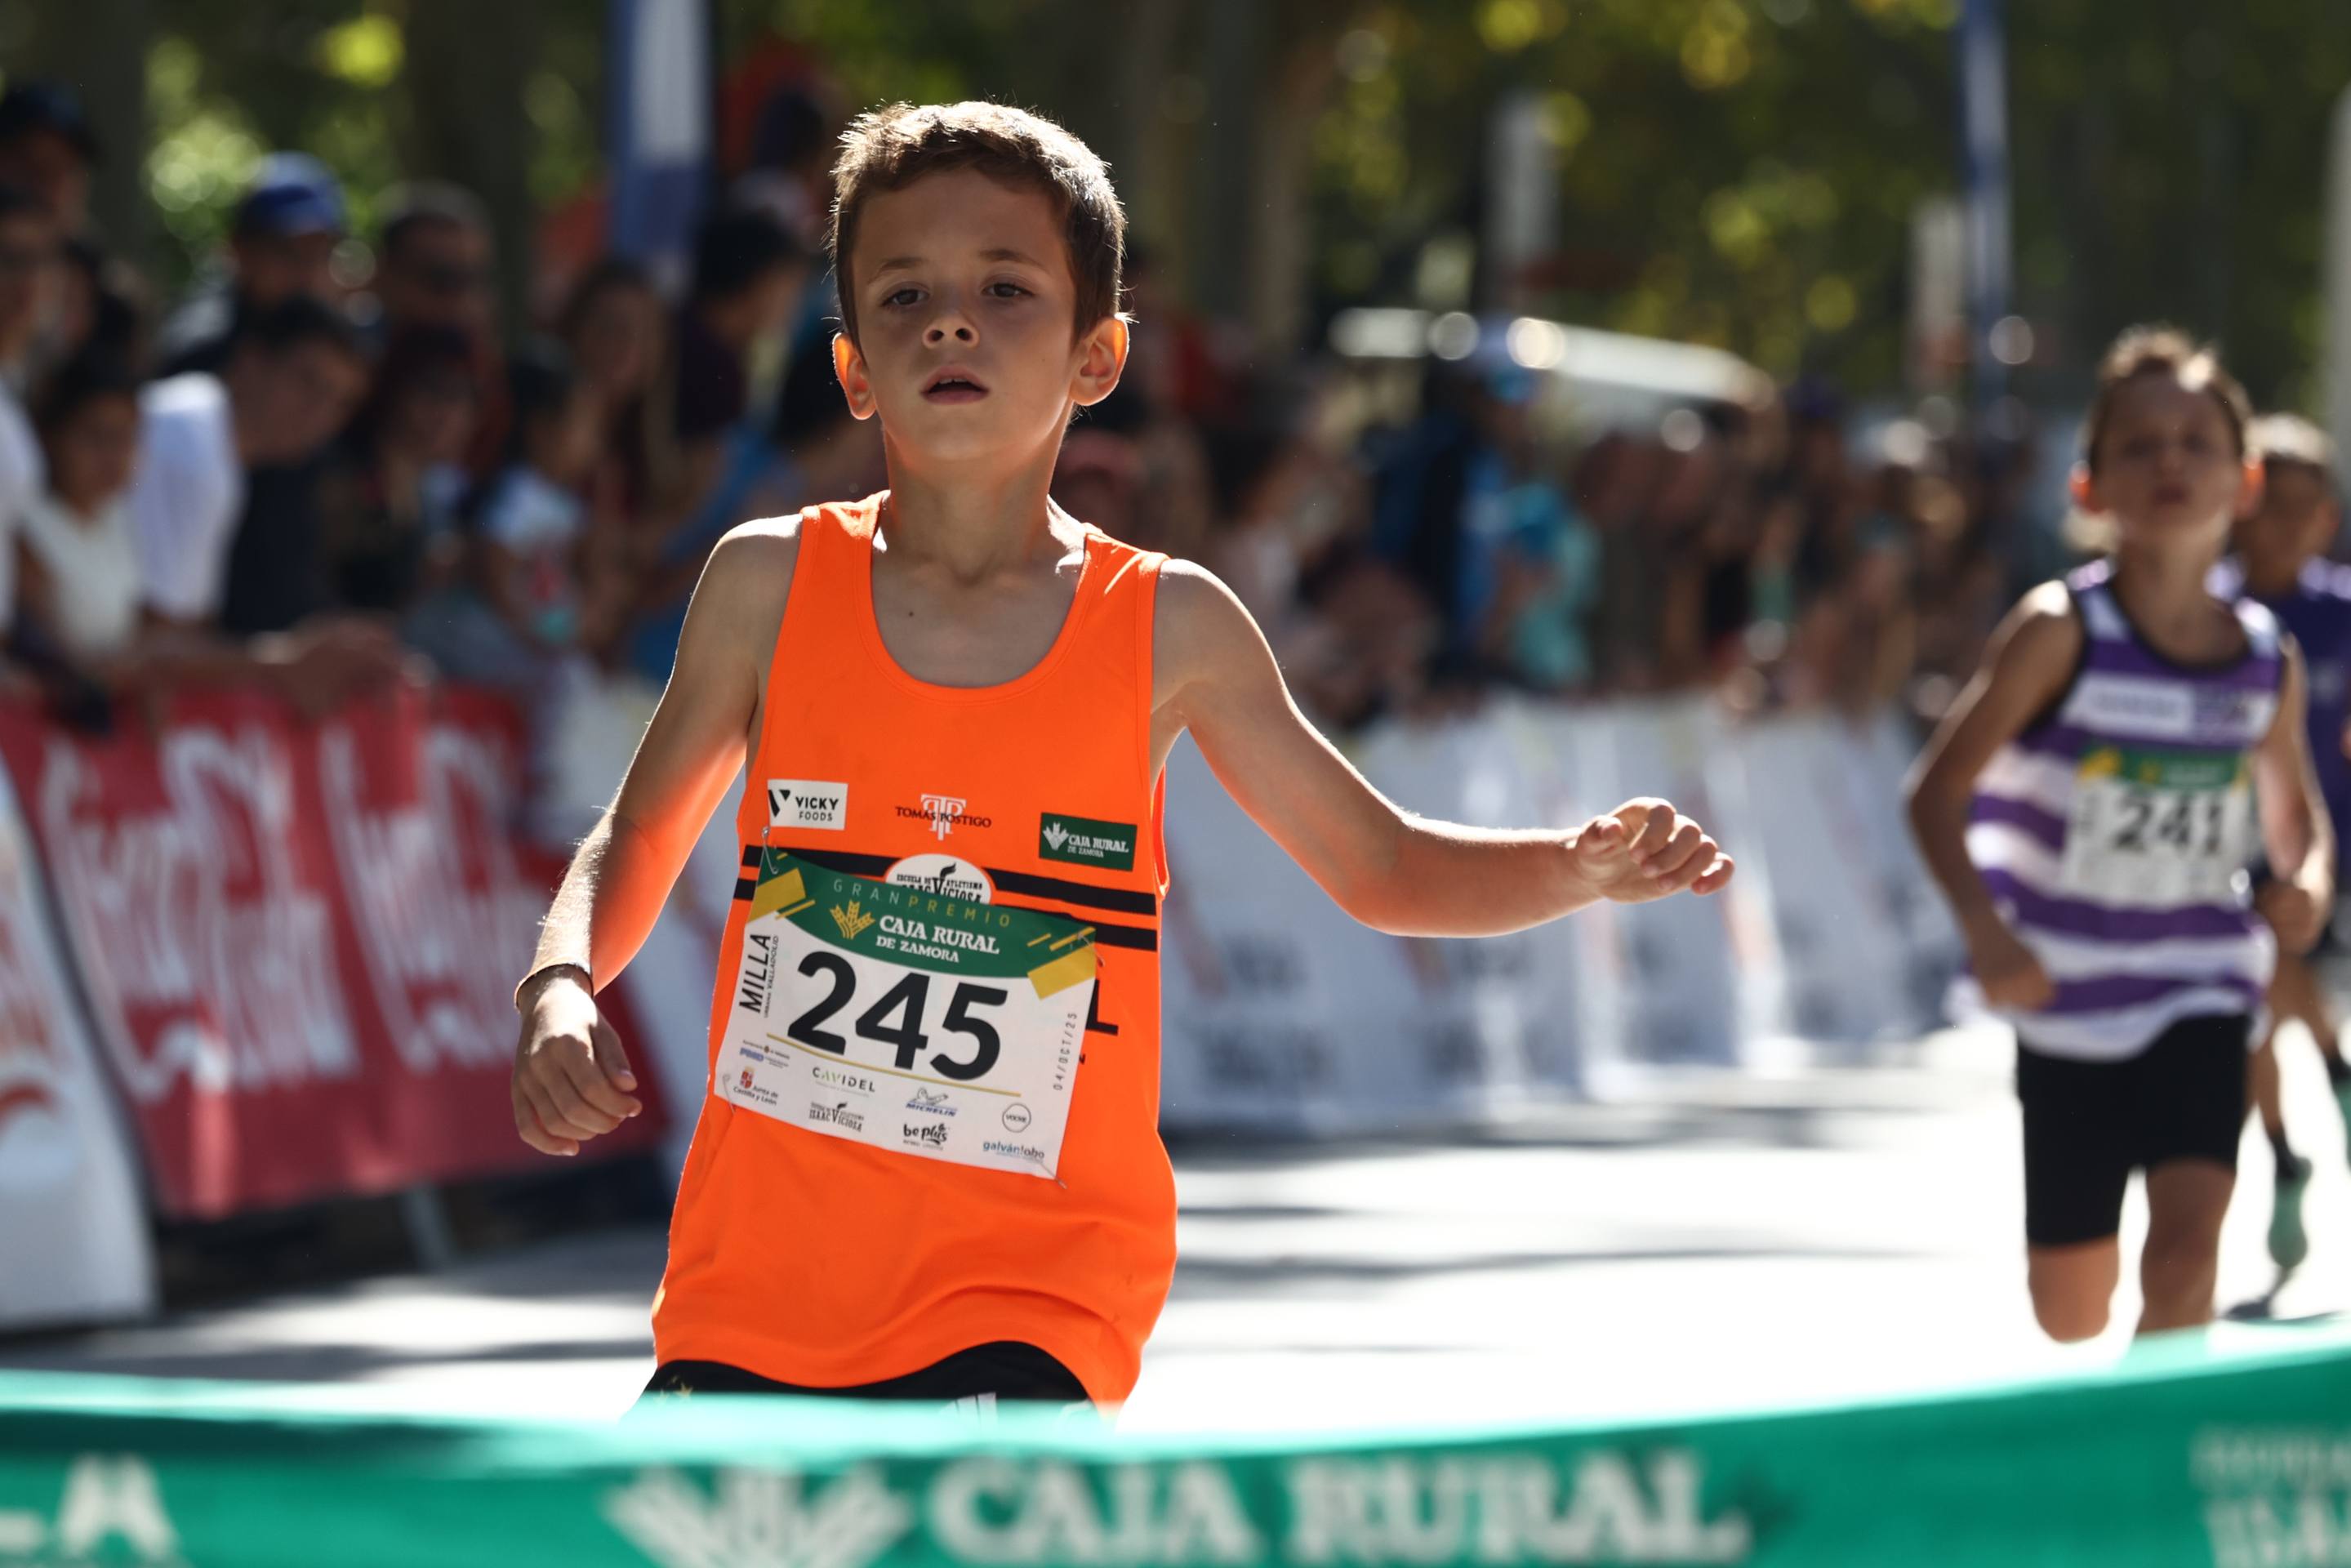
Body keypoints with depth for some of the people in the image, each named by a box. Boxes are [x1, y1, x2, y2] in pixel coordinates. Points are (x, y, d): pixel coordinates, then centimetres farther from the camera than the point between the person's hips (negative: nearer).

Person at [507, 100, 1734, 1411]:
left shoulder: (1168, 630, -1)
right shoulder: (772, 585, 1)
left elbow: (1383, 868, 11)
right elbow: (646, 834, 15)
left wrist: (1590, 865, -7)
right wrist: (561, 991, -4)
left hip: (1024, 1310, -2)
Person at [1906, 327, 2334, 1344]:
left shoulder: (2268, 661, -1)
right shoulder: (2061, 632, -12)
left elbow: (2296, 812, 16)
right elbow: (1938, 792, -11)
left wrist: (2307, 882, -6)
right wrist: (1984, 930, -24)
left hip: (2200, 992, 2)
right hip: (2069, 994, -1)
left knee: (2187, 1243, -20)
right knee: (2069, 1314, 8)